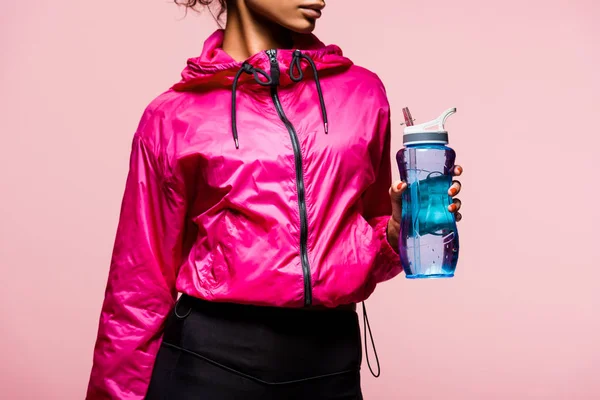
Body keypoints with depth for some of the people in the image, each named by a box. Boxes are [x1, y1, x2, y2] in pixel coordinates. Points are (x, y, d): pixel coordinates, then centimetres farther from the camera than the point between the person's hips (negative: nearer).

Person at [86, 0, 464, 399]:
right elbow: (142, 286, 2)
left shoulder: (363, 92, 5)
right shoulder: (173, 116, -2)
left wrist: (397, 232, -6)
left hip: (330, 366, 3)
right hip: (211, 361, -2)